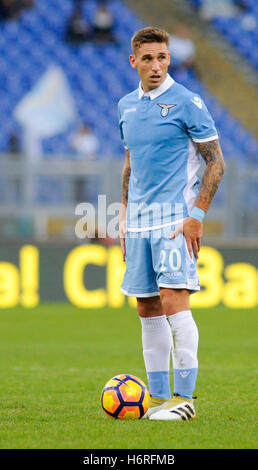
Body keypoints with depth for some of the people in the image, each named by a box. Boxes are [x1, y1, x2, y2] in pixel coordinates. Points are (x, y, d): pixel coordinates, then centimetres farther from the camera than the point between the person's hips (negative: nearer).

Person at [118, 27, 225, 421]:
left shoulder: (186, 102, -7)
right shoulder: (127, 105, 12)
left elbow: (216, 162, -6)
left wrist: (197, 215, -13)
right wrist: (124, 214, 16)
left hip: (175, 217, -6)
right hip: (139, 220, 6)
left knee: (173, 300, -15)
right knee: (147, 308, 6)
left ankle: (185, 396, -11)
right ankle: (158, 395, 13)